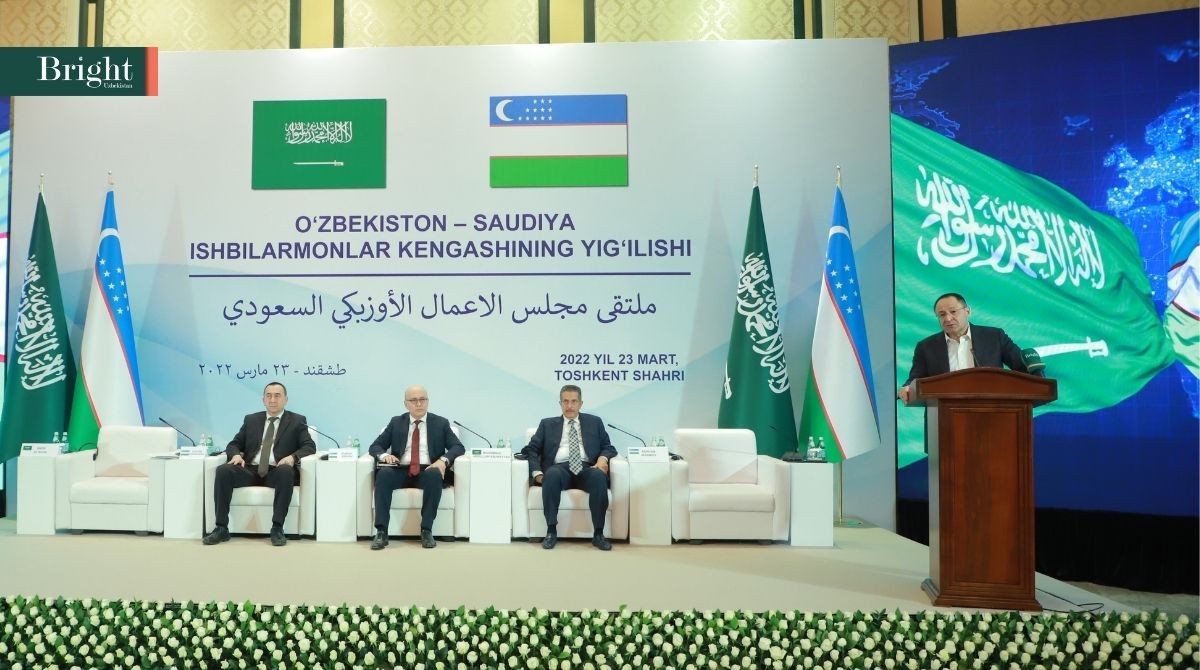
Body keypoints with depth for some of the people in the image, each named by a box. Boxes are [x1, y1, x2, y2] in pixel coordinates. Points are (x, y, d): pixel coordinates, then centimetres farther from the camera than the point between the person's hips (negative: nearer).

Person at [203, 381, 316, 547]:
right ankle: (221, 528, -21)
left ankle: (277, 528, -33)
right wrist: (236, 454, -8)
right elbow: (234, 444, 18)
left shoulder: (297, 421, 11)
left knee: (286, 471, -37)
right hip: (250, 470, 3)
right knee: (223, 470, -25)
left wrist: (293, 457, -20)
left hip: (277, 472, -3)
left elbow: (310, 446, 1)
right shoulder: (251, 420, 20)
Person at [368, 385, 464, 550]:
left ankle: (427, 531, -29)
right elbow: (375, 446, 13)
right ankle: (381, 531, -31)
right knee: (383, 473, -31)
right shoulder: (396, 422, 16)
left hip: (427, 472, -1)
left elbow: (458, 447, 3)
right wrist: (384, 455, -11)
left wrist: (443, 460, -18)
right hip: (401, 472, 1)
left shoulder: (441, 423, 11)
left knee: (435, 475, -36)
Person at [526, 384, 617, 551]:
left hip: (586, 469, 0)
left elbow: (608, 447, 17)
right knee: (552, 474, -36)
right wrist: (537, 472, -6)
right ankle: (551, 531, -27)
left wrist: (603, 458, -8)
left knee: (598, 475, -34)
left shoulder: (594, 422, 21)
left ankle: (598, 534, -27)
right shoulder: (547, 424, 20)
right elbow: (531, 448, 12)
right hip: (560, 468, 0)